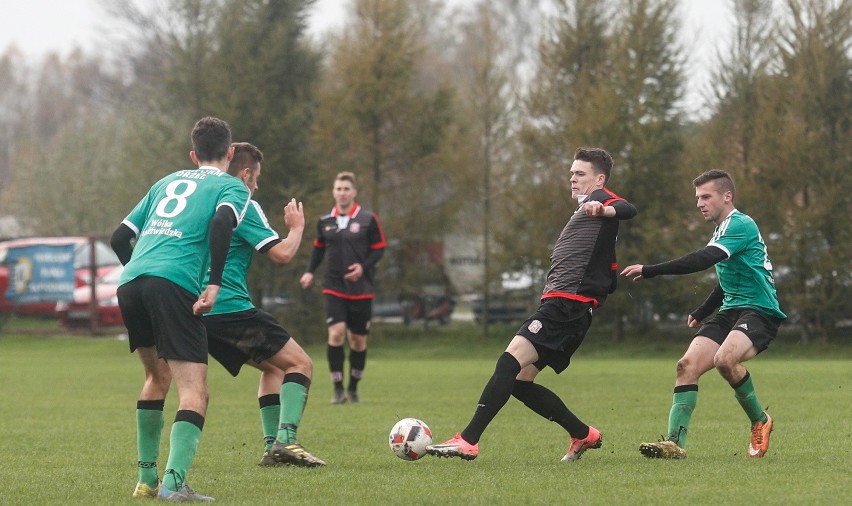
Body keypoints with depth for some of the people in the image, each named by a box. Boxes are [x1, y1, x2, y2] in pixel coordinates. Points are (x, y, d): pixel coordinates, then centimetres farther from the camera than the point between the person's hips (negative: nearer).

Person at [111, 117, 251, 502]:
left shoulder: (167, 182, 30)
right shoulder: (233, 187, 12)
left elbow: (120, 237, 26)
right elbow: (222, 222, -11)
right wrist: (214, 285, -11)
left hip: (129, 282, 6)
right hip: (175, 283, -6)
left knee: (157, 376, 25)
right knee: (194, 390, -6)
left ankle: (146, 478, 25)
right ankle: (174, 483, -23)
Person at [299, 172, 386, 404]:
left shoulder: (368, 219, -3)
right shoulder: (325, 221, 4)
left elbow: (379, 248, 1)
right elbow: (319, 247, 19)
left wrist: (363, 266, -16)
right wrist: (310, 272, 6)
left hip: (361, 288, 0)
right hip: (333, 287, 0)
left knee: (358, 339, 6)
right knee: (336, 332, -17)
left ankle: (353, 388, 24)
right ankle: (338, 389, -10)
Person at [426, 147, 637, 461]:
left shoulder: (599, 199, 1)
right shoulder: (585, 208, 30)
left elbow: (628, 209, -25)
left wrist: (604, 210, -44)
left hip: (566, 302, -11)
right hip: (563, 304, 11)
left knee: (510, 362, -22)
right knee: (519, 381, 7)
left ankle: (468, 441, -30)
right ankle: (584, 435, 16)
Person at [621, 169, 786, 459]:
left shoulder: (741, 225, -13)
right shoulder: (722, 231, 19)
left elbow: (703, 260, -27)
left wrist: (650, 271, -28)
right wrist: (701, 313, 25)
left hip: (759, 311, -9)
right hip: (730, 311, 9)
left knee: (725, 358, -34)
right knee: (687, 365, -11)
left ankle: (759, 421, -8)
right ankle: (675, 443, -15)